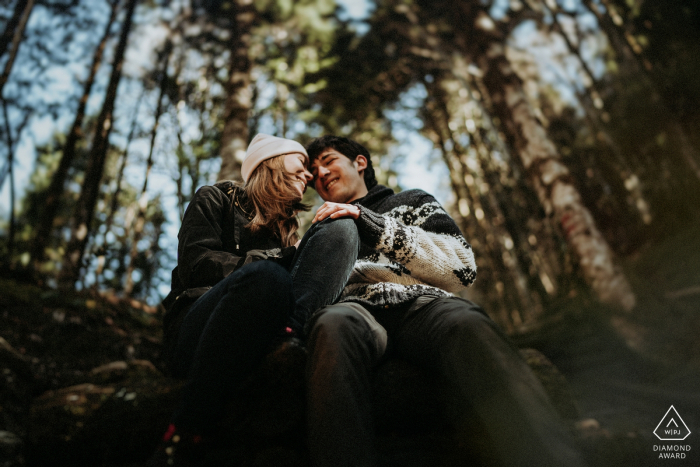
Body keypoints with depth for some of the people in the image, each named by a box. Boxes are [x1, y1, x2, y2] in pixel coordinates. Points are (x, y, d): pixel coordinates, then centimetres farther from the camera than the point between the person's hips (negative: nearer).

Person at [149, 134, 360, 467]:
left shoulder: (287, 228, 28)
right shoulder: (217, 199, 14)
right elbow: (195, 264, -4)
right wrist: (279, 260, -9)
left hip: (259, 341, 4)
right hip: (194, 335, -3)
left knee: (340, 228, -8)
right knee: (266, 275, -39)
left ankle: (288, 334, -34)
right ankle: (184, 439, -31)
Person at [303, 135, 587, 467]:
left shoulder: (411, 202, 26)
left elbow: (462, 268, 6)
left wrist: (374, 224, -2)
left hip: (422, 305, 0)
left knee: (468, 325, -37)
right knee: (333, 325, -37)